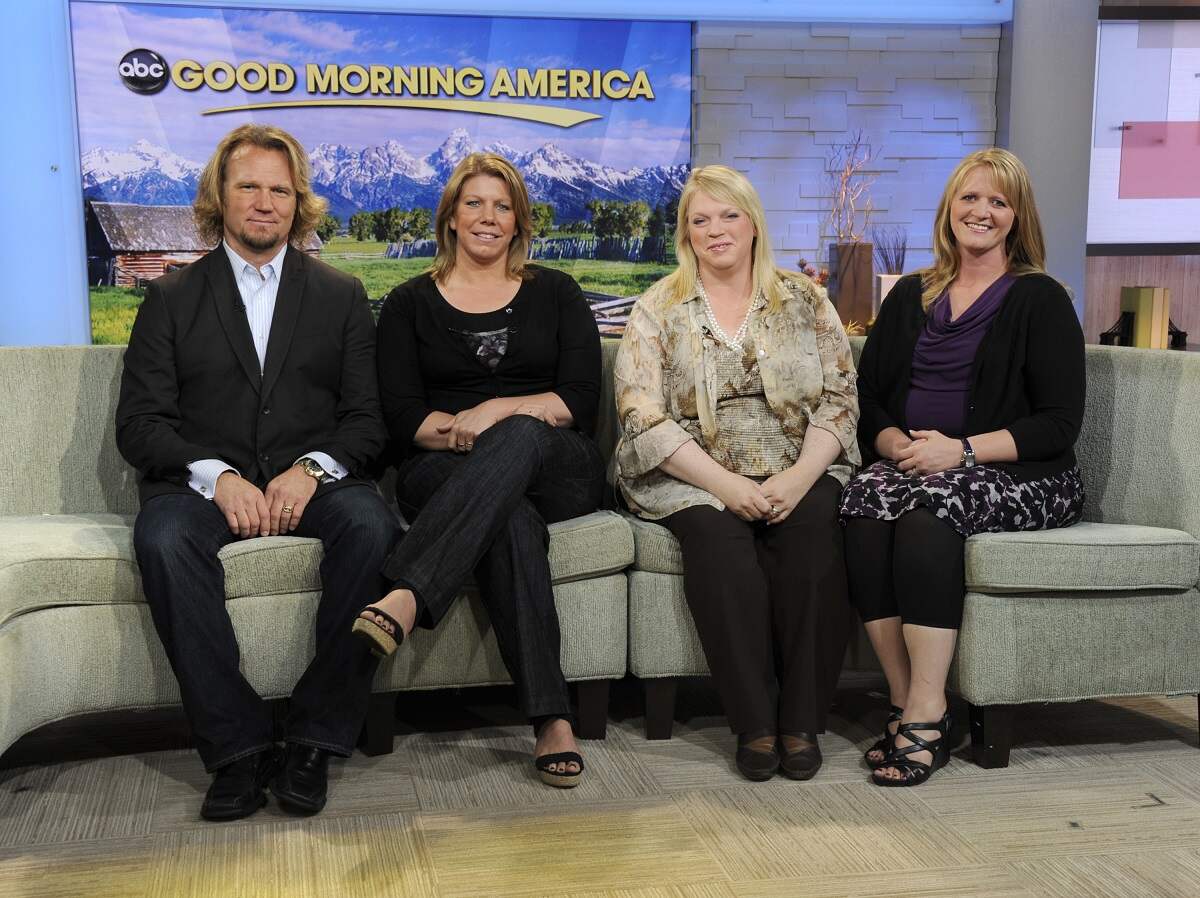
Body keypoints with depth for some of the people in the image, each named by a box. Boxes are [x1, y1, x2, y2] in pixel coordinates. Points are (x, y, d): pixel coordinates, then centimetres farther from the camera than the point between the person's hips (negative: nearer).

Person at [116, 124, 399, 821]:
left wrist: (313, 469, -13)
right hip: (203, 482, 0)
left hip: (314, 481, 1)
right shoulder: (171, 299, 14)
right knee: (164, 536, -34)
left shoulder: (341, 296, 17)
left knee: (371, 523, -32)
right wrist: (216, 476, -14)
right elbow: (139, 423, 4)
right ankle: (238, 747, -25)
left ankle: (316, 737, -22)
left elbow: (367, 419, 8)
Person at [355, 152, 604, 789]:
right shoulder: (410, 303, 15)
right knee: (511, 519, -38)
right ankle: (551, 717, -43)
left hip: (556, 467, 1)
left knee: (521, 437, -38)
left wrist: (498, 413, -12)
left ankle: (405, 599, -51)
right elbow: (401, 416, 3)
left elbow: (581, 399, 3)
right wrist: (464, 429, -15)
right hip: (442, 474, 0)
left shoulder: (554, 294, 16)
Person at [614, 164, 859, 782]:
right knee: (717, 535, -33)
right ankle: (754, 722, -24)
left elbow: (839, 398, 4)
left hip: (796, 473, 1)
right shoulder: (658, 310, 6)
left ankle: (802, 719, -22)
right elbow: (643, 415, -5)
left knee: (813, 524, -31)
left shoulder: (805, 301, 11)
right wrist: (724, 484, -18)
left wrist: (800, 476, -14)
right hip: (694, 477, -1)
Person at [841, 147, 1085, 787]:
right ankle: (905, 702, -28)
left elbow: (1059, 423, -4)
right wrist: (895, 443, -9)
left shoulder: (1039, 299, 5)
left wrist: (962, 450, -17)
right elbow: (865, 398, 14)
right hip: (913, 465, 4)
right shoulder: (909, 296, 19)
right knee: (867, 498, -31)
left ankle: (924, 715, -33)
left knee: (929, 505, -36)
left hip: (1020, 477, -3)